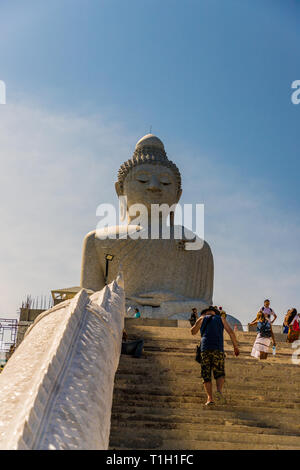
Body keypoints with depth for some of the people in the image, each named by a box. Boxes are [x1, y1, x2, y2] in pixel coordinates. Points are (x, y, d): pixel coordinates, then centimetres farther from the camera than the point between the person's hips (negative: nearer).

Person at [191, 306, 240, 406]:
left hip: (205, 350, 0)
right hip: (218, 350, 0)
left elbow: (193, 331, 28)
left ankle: (210, 398, -10)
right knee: (219, 374, 8)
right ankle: (219, 390, -20)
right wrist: (235, 347, 11)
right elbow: (231, 332, 7)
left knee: (206, 376, 5)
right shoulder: (221, 319, 18)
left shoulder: (202, 319, 17)